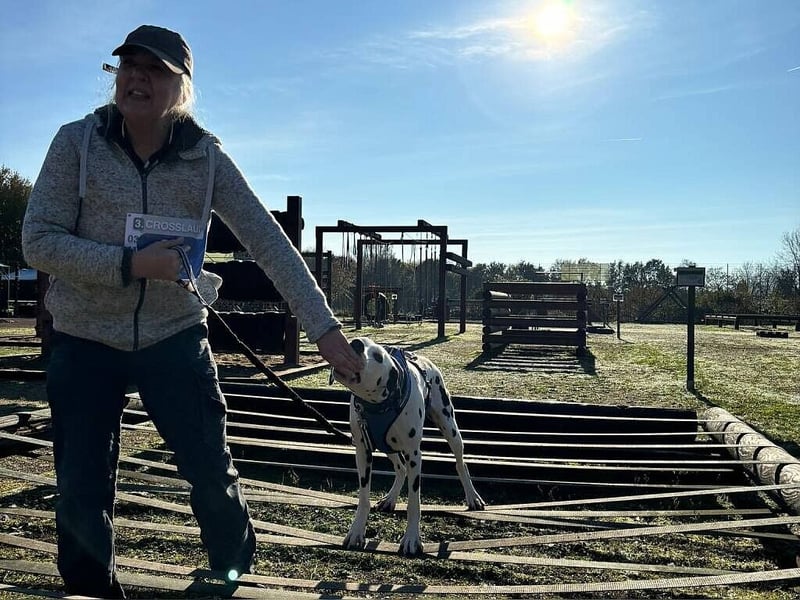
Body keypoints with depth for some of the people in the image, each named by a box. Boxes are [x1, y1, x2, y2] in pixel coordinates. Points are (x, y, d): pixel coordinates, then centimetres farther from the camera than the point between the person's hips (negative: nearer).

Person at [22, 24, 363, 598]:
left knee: (214, 476, 2)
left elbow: (269, 242, -11)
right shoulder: (78, 141, -8)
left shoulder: (206, 157, -7)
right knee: (82, 497, 7)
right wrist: (133, 263, -25)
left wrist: (323, 326, -17)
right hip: (86, 342, 1)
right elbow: (38, 241, -11)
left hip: (175, 339, 0)